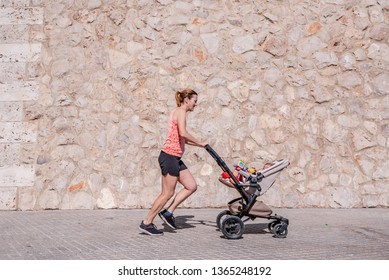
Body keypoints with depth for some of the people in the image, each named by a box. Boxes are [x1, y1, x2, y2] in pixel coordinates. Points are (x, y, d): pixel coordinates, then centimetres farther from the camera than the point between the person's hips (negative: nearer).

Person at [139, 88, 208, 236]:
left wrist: (199, 144, 17)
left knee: (191, 186, 9)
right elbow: (183, 133, -25)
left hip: (175, 158, 10)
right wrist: (199, 142, -13)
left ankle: (168, 212, 14)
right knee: (167, 193, -4)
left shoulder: (178, 112, 20)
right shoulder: (180, 111, -9)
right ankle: (147, 223, 5)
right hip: (169, 156, -10)